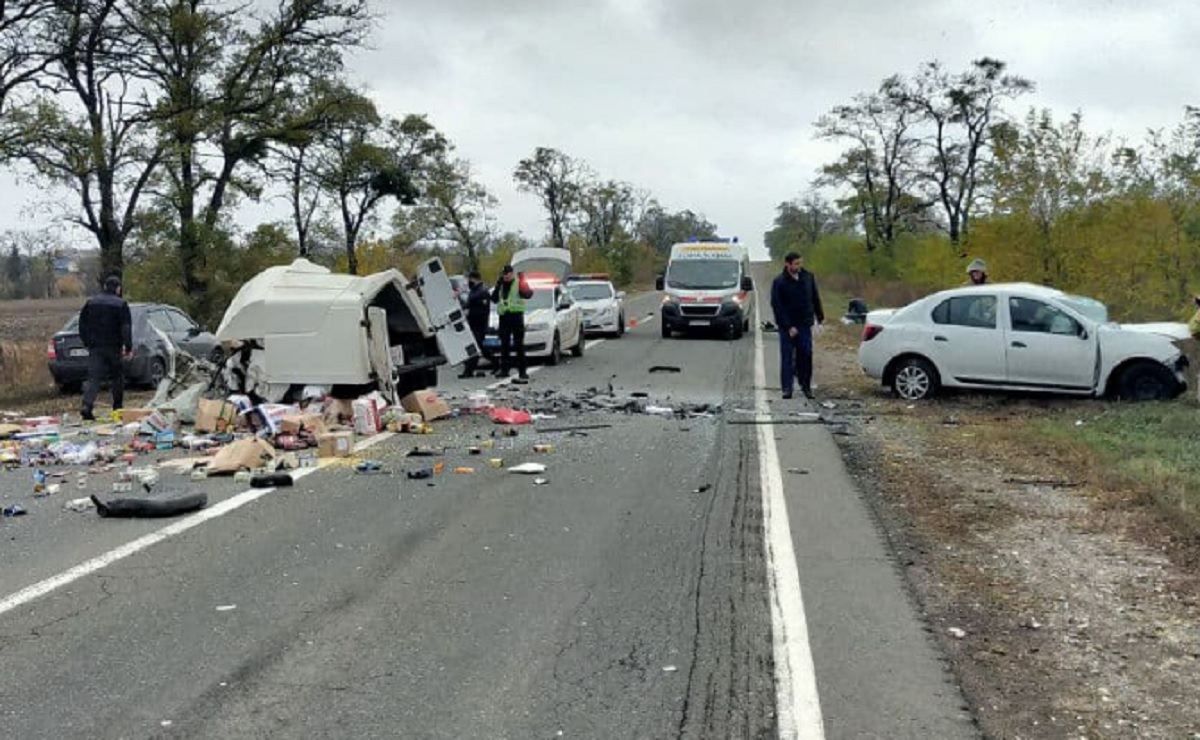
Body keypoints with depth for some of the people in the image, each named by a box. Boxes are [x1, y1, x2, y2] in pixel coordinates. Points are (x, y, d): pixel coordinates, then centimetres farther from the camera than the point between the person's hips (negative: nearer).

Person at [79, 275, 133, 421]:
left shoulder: (91, 302, 9)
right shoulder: (121, 304, -5)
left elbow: (82, 325, 13)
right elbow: (126, 327, -9)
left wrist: (87, 343, 19)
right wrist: (128, 347, -8)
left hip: (95, 347, 3)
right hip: (113, 347, -3)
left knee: (94, 377, -1)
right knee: (117, 377, 11)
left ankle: (87, 406, -19)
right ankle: (117, 408, 16)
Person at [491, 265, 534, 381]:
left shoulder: (519, 283, -3)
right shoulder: (501, 285, 16)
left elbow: (528, 294, -18)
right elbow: (494, 299, 12)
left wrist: (525, 290, -38)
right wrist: (497, 287, -1)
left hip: (516, 315, -5)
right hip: (504, 316, 5)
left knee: (519, 344, -3)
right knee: (504, 344, 9)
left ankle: (522, 371, -1)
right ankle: (504, 369, 15)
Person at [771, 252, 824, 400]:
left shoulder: (808, 277, 4)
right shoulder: (779, 282, -9)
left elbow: (815, 298, 16)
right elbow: (777, 306, -11)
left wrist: (819, 316, 15)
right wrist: (788, 326, -15)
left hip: (805, 324, 3)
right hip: (787, 327, -3)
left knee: (806, 355, 3)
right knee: (787, 357, -1)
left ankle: (806, 386, 14)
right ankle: (787, 388, 3)